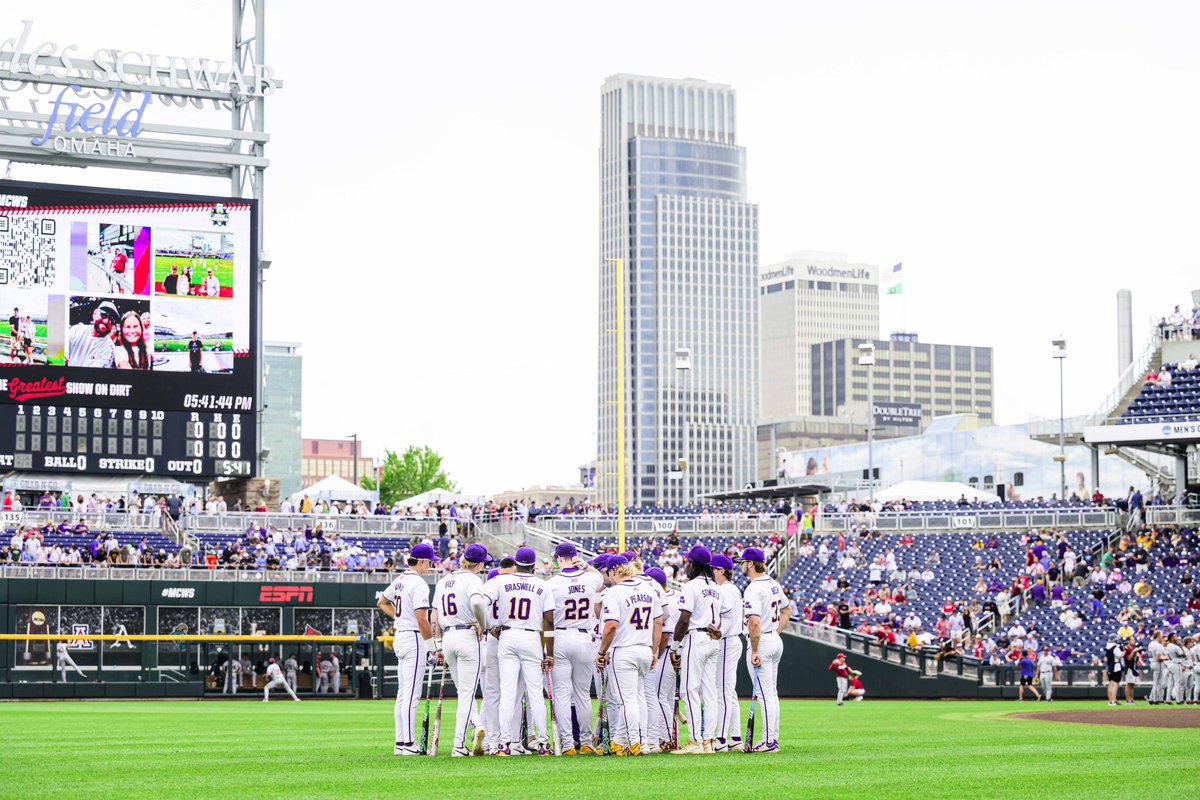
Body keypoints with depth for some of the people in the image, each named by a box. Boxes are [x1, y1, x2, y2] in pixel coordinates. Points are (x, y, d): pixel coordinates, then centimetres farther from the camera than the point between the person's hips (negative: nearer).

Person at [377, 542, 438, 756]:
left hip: (400, 638, 9)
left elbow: (382, 603, 27)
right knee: (411, 693, -9)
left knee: (403, 692, 11)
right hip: (414, 639, -9)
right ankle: (409, 743, -9)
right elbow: (422, 620, -20)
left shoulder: (400, 580, 12)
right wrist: (432, 647, -15)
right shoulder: (418, 584, -15)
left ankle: (401, 743, 14)